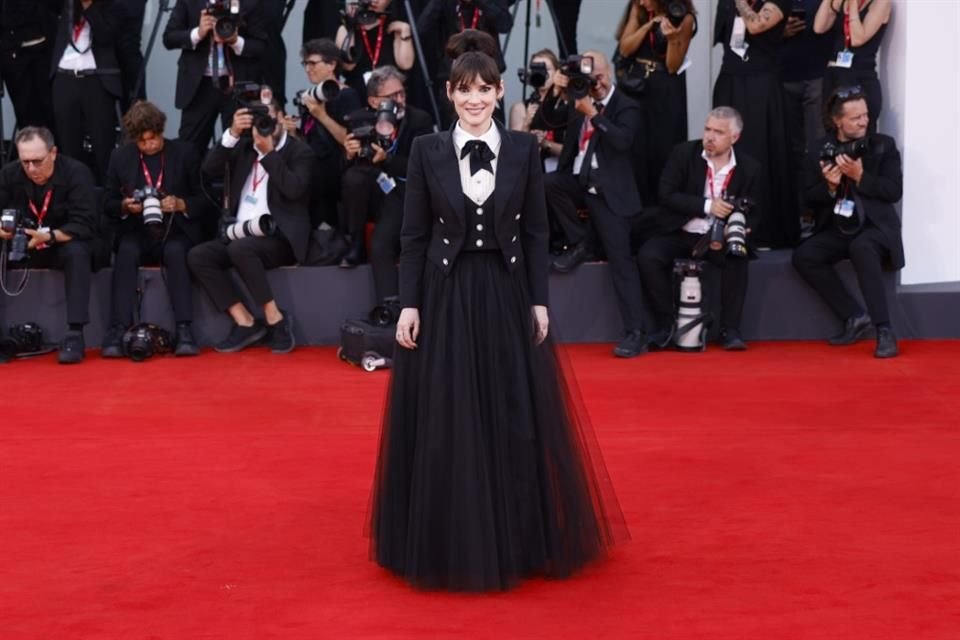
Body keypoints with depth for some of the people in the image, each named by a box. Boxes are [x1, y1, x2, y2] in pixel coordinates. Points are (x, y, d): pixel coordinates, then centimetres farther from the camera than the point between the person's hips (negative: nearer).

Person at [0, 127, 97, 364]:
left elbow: (84, 225, -25)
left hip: (63, 244, -3)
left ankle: (75, 334, -35)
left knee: (77, 252, -35)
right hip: (22, 246, 3)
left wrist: (49, 237, -39)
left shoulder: (77, 173, -18)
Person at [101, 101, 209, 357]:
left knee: (175, 251, -35)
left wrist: (180, 204, -17)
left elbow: (204, 200, 3)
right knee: (126, 251, -32)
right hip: (137, 233, 1)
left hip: (176, 232, -1)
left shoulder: (184, 153, 3)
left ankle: (183, 329, -38)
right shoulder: (120, 156, 7)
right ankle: (118, 330, -37)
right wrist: (125, 206, -12)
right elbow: (108, 205, 11)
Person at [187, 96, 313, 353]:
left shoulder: (299, 151, 2)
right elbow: (210, 169, 2)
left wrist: (269, 152, -13)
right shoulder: (244, 147, 16)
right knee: (197, 256, -19)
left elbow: (294, 189, -15)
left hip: (279, 237, -6)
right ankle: (245, 322, -16)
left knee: (240, 249, -35)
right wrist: (232, 134, -8)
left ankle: (275, 319, -21)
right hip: (241, 234, 6)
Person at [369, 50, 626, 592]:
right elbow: (415, 234, 0)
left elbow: (536, 231, 3)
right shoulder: (427, 149, 0)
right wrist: (409, 303, -5)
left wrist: (540, 300, -2)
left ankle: (518, 541, 20)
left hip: (506, 295, 1)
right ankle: (451, 544, 17)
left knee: (516, 418, 5)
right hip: (445, 296, -1)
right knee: (445, 421, 3)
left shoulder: (524, 148, 1)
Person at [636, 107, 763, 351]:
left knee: (737, 258, -32)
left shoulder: (750, 169, -1)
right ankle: (667, 324, -15)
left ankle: (730, 329, -21)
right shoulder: (683, 153, -4)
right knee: (648, 256, -27)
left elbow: (750, 215, 2)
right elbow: (667, 195, -9)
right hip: (680, 233, 0)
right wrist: (707, 206, -19)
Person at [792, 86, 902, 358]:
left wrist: (860, 177, -18)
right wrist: (829, 187, -16)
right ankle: (855, 316, -11)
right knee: (803, 256, -22)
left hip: (875, 226, -3)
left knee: (861, 248, -37)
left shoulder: (883, 145, 1)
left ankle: (884, 330, -31)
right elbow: (810, 199, 4)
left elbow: (895, 191, -6)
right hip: (837, 229, 4)